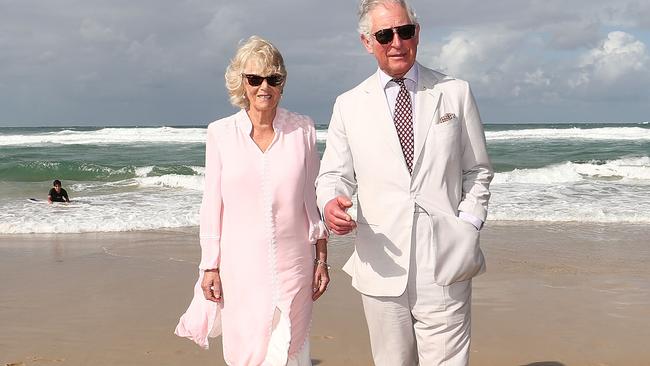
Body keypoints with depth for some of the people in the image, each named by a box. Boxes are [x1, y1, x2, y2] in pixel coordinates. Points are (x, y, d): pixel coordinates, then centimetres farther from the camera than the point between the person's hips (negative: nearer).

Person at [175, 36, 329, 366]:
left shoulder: (302, 130, 0)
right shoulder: (220, 133, -1)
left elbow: (313, 199, 6)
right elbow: (212, 205, 2)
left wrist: (321, 258, 5)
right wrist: (210, 266, 2)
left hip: (293, 265, 0)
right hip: (241, 266, 0)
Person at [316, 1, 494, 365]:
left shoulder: (456, 93, 7)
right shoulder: (348, 105, 8)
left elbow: (477, 172, 10)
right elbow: (334, 175, 8)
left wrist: (467, 229, -2)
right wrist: (331, 202, -14)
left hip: (445, 266, -1)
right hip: (383, 268, 1)